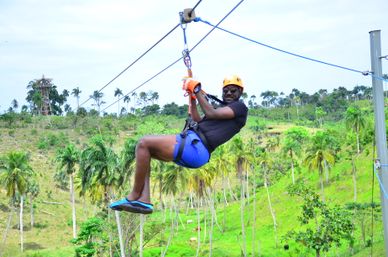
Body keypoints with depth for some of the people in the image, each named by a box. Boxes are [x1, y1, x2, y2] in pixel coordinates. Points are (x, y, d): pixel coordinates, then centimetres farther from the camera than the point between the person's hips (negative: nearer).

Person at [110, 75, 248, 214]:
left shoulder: (240, 106, 3)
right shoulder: (224, 108, 32)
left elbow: (211, 114, -10)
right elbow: (198, 122, 28)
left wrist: (197, 90, -2)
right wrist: (192, 98, 23)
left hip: (195, 146, -10)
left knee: (144, 143, -15)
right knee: (144, 150, 9)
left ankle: (134, 196, -9)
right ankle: (144, 199, -6)